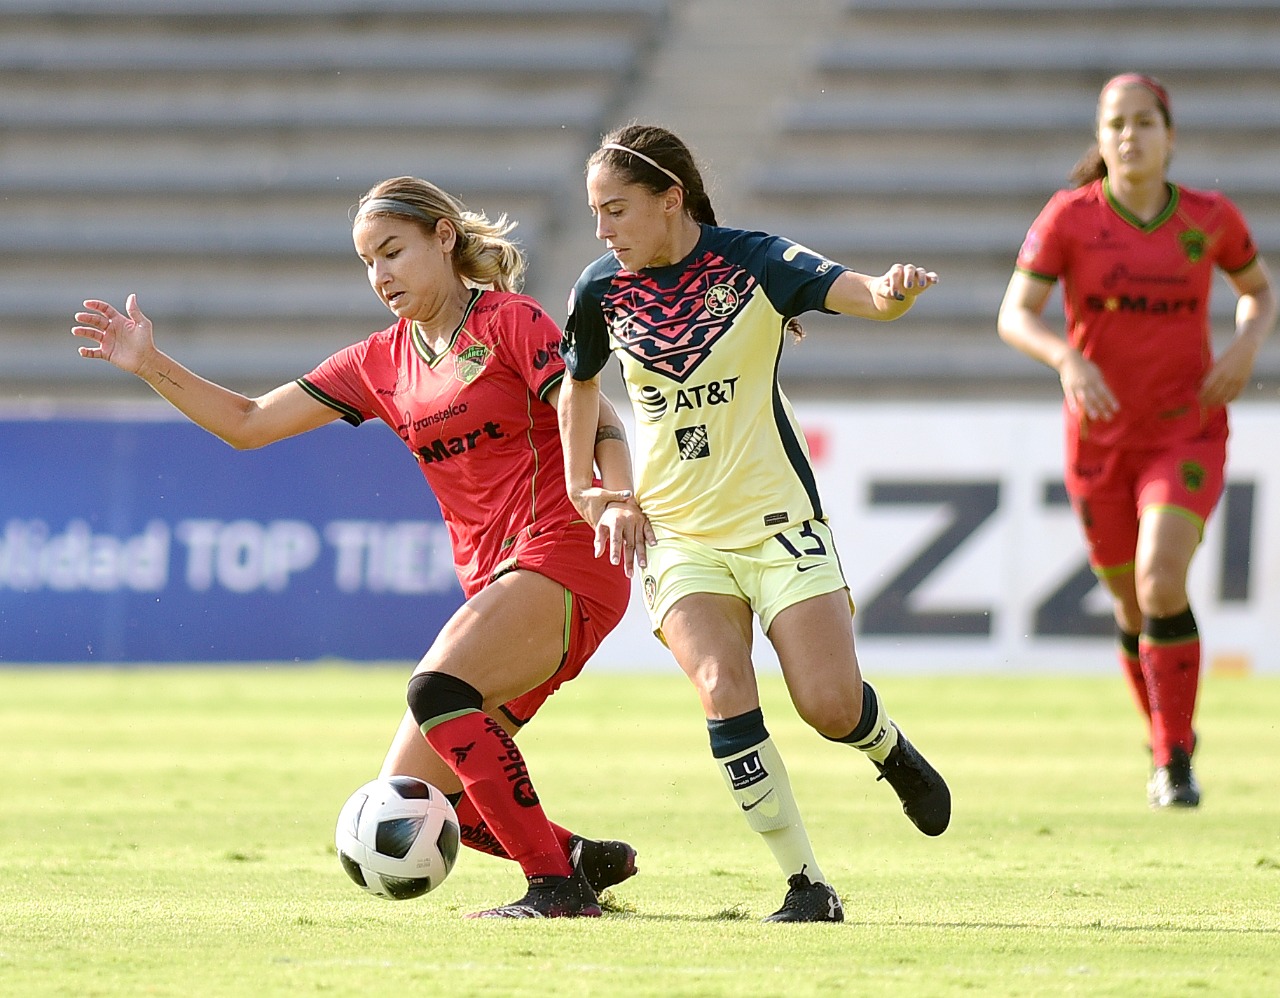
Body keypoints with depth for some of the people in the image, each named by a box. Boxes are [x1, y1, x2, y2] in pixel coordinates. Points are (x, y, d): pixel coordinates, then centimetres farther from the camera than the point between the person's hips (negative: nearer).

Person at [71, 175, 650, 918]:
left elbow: (600, 424, -10)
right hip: (495, 582, 7)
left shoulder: (512, 323, -2)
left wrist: (620, 501, -30)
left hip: (564, 561, -7)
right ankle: (587, 858, 15)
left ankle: (557, 884, -27)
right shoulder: (380, 364, 16)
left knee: (437, 689, -31)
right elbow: (249, 423, 15)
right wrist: (152, 367, 3)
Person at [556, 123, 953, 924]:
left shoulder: (753, 262, -12)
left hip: (776, 518, -2)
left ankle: (889, 748, 27)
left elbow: (859, 294, -26)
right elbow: (581, 382, 19)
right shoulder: (603, 291, -1)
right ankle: (807, 885, -12)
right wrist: (580, 486, 12)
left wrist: (894, 291, -49)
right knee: (723, 689, -21)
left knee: (831, 705, -12)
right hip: (676, 531, 2)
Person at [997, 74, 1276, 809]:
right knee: (1132, 606, 12)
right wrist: (1069, 359, -33)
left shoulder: (1211, 218, -4)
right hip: (1100, 438, 1)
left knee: (1162, 584, -23)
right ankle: (1170, 736, 39)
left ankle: (1174, 759, -11)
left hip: (1188, 432, -1)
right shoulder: (1070, 216, -8)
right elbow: (1014, 316, -13)